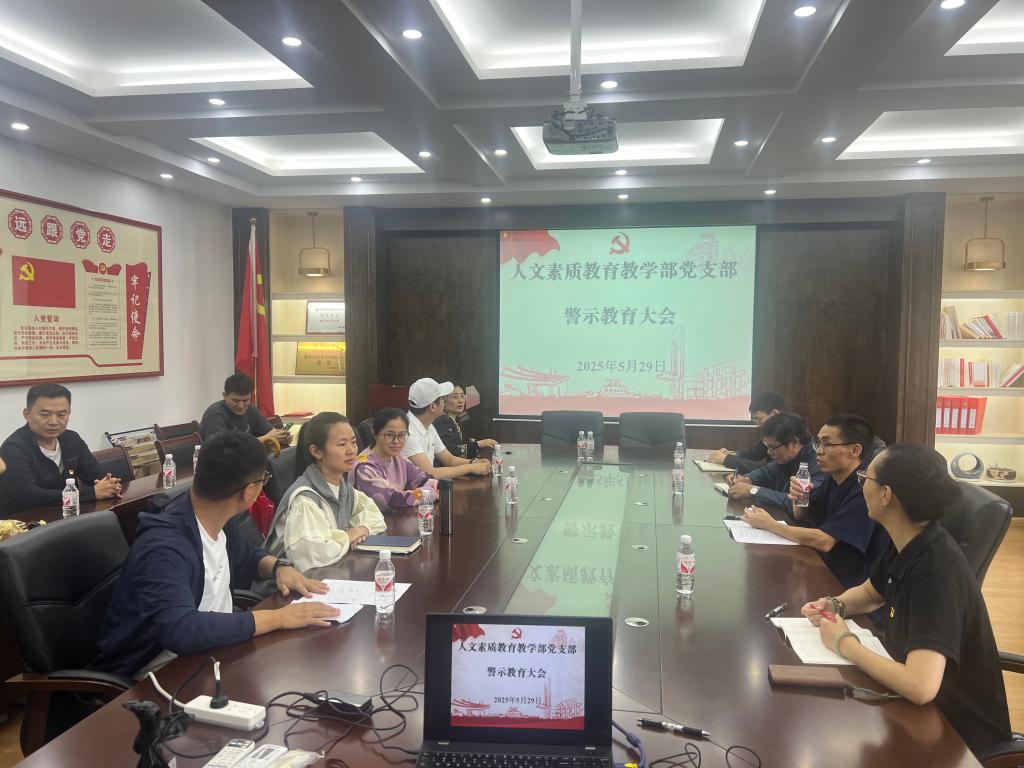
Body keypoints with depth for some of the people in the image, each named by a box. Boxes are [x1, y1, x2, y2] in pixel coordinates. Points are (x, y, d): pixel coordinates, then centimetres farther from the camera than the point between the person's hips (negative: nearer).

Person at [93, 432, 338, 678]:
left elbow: (244, 553, 17)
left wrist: (279, 567, -4)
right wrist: (278, 618, -35)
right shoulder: (165, 548, -28)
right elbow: (179, 629, -40)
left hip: (206, 647, 7)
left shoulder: (211, 521, -4)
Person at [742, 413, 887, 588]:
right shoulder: (833, 479, 3)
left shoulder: (864, 490, -25)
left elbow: (824, 541, -27)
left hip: (848, 585, -7)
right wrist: (797, 498, -9)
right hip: (825, 570, 7)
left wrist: (769, 524, -17)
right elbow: (801, 517, 14)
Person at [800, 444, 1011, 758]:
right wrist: (834, 605, -7)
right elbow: (869, 594, 15)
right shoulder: (907, 544, -5)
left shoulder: (936, 573, -32)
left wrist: (845, 644, -27)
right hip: (920, 708, 7)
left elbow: (921, 687, -42)